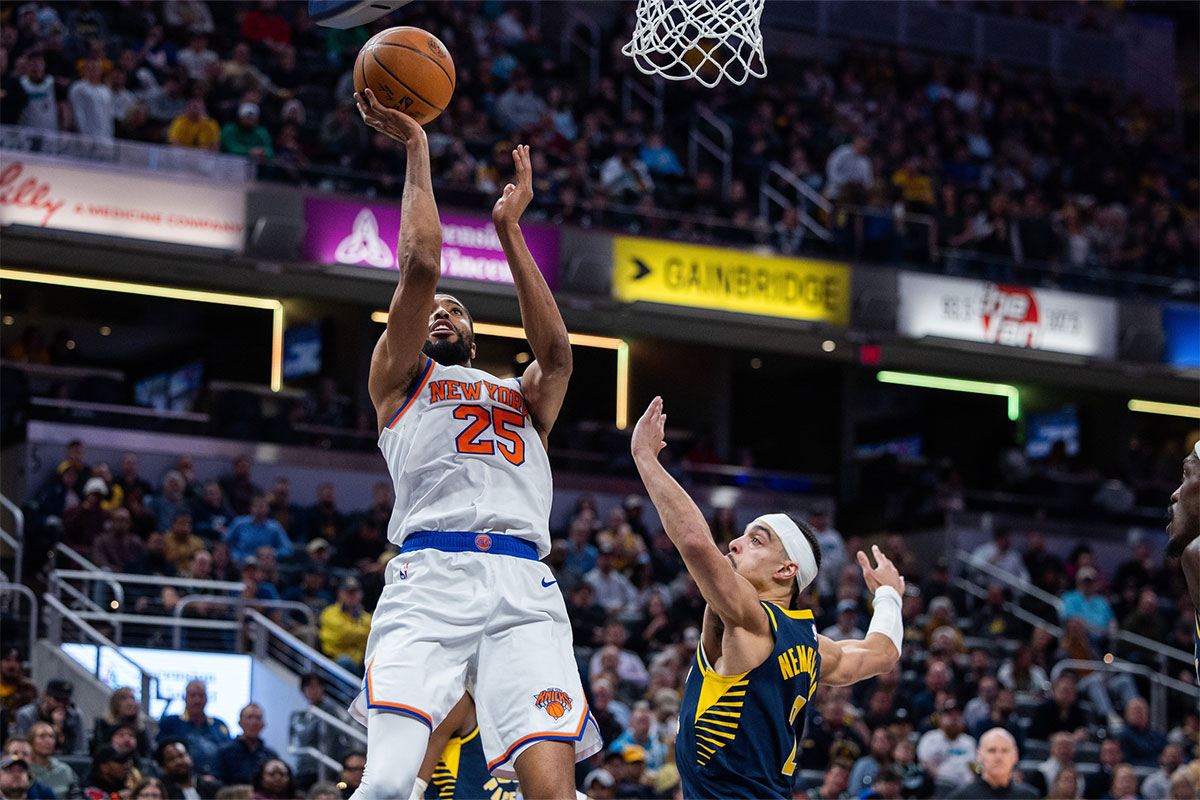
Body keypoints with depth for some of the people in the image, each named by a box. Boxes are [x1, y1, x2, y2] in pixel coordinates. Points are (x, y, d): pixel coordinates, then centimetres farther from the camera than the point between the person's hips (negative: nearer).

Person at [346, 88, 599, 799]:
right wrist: (416, 152, 17)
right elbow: (422, 263, 12)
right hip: (429, 575, -2)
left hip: (525, 587, 2)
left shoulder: (523, 396, 35)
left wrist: (510, 230, 13)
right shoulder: (398, 381, 26)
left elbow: (555, 349, 11)